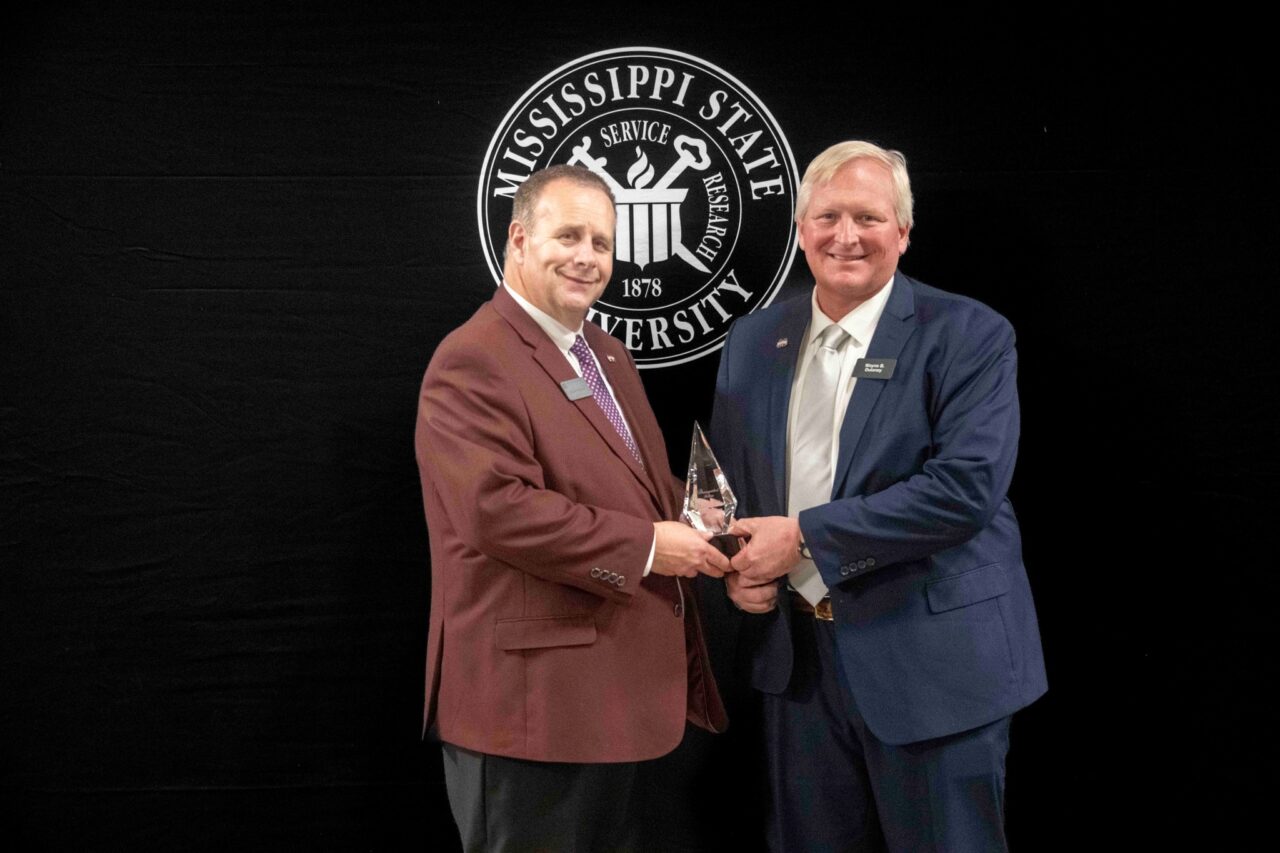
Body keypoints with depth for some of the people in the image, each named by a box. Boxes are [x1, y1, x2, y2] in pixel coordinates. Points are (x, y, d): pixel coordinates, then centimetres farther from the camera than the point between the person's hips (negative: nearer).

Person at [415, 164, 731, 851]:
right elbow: (497, 507, -25)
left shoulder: (608, 356, 17)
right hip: (530, 695, -9)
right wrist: (645, 545, -21)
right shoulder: (473, 362, -14)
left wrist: (689, 525, 4)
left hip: (619, 694, 9)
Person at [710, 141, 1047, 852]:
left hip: (931, 659, -4)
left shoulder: (969, 335, -8)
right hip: (796, 655, 5)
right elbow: (727, 478, 16)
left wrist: (803, 535, -21)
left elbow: (967, 486, -20)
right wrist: (738, 568, -5)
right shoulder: (752, 342, 8)